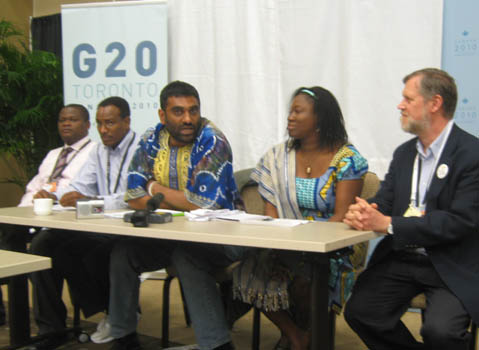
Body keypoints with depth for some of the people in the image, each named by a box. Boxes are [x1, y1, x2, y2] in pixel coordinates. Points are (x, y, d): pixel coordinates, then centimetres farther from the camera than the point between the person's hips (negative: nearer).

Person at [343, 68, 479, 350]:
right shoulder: (404, 153, 13)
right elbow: (383, 200, 11)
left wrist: (388, 224, -22)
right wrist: (362, 212, -15)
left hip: (452, 266, -6)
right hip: (400, 258, 6)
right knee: (358, 311, -14)